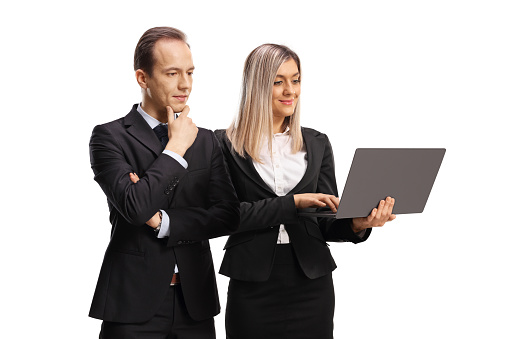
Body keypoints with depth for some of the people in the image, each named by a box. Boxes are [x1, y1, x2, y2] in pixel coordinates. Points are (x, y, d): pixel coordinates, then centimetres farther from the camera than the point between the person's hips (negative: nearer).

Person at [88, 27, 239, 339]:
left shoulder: (206, 141, 10)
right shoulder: (110, 137, -4)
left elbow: (228, 216, 1)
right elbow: (134, 207, -19)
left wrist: (164, 221, -11)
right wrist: (176, 147, -10)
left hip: (196, 302, 4)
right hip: (134, 302, -4)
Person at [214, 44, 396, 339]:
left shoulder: (317, 144, 10)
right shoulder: (227, 145, -1)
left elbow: (327, 222, 6)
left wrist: (357, 224, -15)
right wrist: (295, 202, -17)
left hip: (311, 284, 3)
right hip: (253, 285, -3)